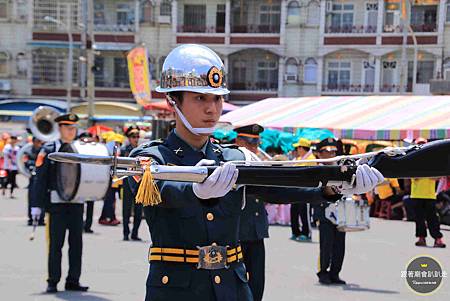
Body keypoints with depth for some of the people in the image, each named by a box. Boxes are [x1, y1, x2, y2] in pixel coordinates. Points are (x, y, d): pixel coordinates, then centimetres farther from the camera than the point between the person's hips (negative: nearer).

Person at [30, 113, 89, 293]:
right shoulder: (49, 150, 1)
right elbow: (40, 179, -2)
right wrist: (36, 205, -6)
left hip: (77, 203, 3)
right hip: (56, 203, -3)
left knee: (76, 243, 5)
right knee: (55, 244, 0)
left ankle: (73, 281, 12)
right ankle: (53, 282, 7)